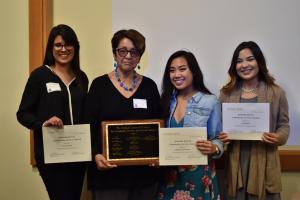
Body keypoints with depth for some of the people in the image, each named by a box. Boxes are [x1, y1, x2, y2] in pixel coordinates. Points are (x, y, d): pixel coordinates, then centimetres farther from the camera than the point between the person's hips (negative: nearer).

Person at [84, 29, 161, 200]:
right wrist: (96, 155, -16)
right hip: (108, 172, -2)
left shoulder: (149, 86, 6)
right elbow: (90, 127, -2)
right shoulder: (100, 84, -1)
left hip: (144, 172, 2)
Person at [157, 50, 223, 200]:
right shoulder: (167, 101, 4)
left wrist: (214, 148, -24)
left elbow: (217, 139, -4)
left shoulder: (211, 101, -8)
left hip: (198, 174, -3)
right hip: (170, 174, 4)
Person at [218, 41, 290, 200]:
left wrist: (279, 137, -16)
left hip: (264, 161, -1)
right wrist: (221, 136, -9)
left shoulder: (276, 92, 0)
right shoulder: (226, 93, 5)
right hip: (236, 161, 2)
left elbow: (284, 125, 5)